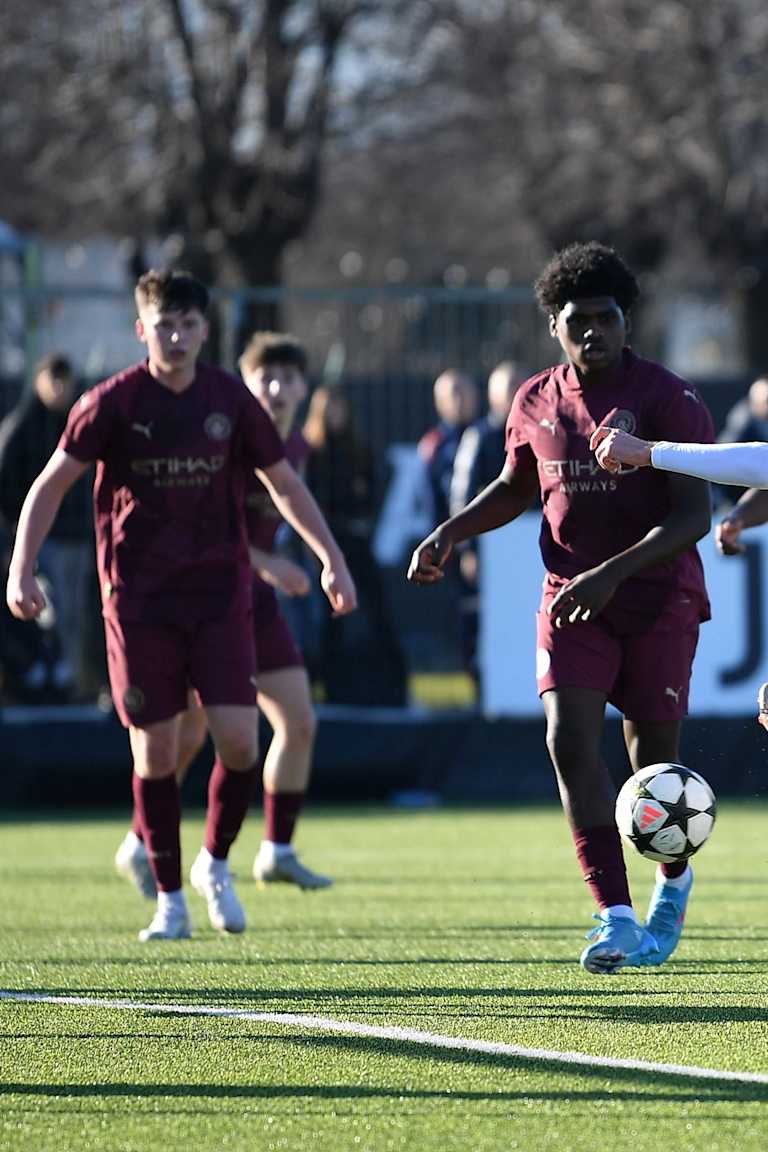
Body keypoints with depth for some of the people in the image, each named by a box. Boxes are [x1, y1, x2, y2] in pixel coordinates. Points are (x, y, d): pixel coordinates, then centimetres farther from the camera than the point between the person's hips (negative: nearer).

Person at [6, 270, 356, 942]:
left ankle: (215, 863, 15)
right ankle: (169, 899, 12)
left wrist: (332, 559, 8)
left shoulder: (230, 400, 2)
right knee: (156, 751, -1)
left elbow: (283, 484, 13)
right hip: (139, 599, -2)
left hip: (220, 592, 2)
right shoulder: (113, 403, -5)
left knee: (239, 739, -10)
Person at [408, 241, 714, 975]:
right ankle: (616, 919, -18)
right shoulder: (536, 403, 3)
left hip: (659, 598, -3)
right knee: (570, 740, -16)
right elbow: (516, 486, 23)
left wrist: (612, 573, -29)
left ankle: (674, 878, 36)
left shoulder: (667, 399, -12)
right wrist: (452, 532, 7)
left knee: (651, 759, 2)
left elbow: (694, 515, -18)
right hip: (571, 597, 3)